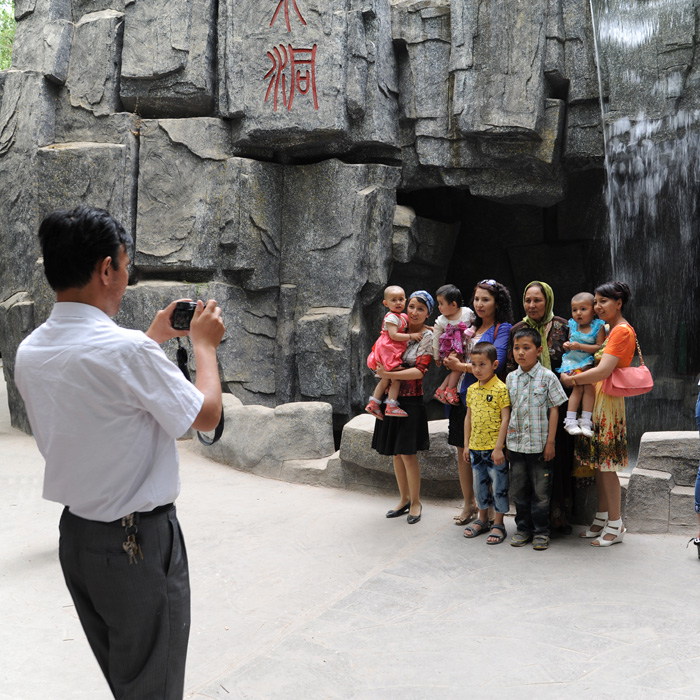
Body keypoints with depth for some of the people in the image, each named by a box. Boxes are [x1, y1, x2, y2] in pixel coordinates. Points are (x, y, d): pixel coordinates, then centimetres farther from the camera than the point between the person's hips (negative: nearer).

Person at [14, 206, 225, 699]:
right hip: (140, 543, -8)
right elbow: (206, 415, -11)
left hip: (75, 534, 8)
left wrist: (153, 338, 23)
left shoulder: (29, 352, 0)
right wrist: (205, 344, 4)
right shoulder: (129, 350, -24)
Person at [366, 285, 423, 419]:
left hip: (395, 352, 9)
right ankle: (391, 407, -3)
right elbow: (393, 335, -23)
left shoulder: (403, 317, 15)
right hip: (389, 351, -9)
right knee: (396, 379, -7)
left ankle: (373, 403, 18)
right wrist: (411, 336, -20)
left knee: (387, 379, 13)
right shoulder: (391, 317, -14)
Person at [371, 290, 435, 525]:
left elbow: (420, 371, -17)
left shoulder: (427, 336, -8)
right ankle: (404, 499, 26)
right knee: (396, 452, 12)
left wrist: (388, 374, -22)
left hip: (411, 401, -6)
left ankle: (415, 502, 13)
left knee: (408, 453, -4)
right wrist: (382, 369, -2)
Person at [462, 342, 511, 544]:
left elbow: (505, 419, -14)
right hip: (476, 447, 6)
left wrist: (498, 447, -17)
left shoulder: (500, 389, -12)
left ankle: (498, 524, 16)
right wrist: (466, 444, 11)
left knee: (499, 485, 4)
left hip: (495, 448, -6)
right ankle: (482, 519, 32)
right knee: (480, 484, 17)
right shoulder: (472, 389, 7)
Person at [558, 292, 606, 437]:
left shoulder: (598, 326, -3)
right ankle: (570, 421, -14)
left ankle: (586, 421, -12)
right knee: (577, 387, -15)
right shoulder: (572, 325, 8)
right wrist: (567, 345, -1)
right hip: (571, 361, 1)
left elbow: (600, 347, -11)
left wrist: (580, 346, -18)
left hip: (588, 363, -1)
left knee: (589, 385, -19)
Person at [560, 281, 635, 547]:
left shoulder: (622, 331, -13)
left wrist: (570, 380, -12)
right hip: (595, 398, 9)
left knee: (606, 465, -4)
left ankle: (615, 525, 6)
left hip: (608, 400, -9)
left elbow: (603, 371, -21)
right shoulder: (609, 329, 18)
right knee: (596, 462, 12)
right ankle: (602, 518, 22)